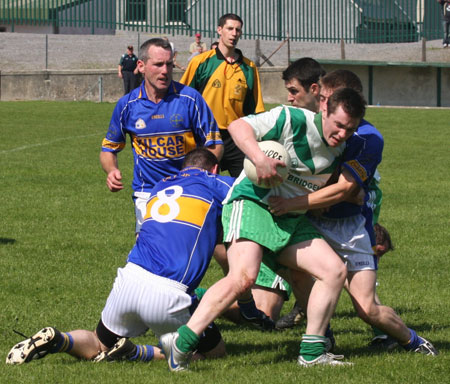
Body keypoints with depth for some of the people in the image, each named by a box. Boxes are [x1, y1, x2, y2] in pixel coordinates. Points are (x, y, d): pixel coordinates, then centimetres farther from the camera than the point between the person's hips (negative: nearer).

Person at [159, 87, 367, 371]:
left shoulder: (340, 148, 9)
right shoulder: (294, 121, -14)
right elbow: (238, 126, -17)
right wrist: (260, 159, -30)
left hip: (292, 219, 8)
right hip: (252, 202, -8)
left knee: (335, 270, -2)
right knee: (243, 276, -28)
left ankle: (312, 353, 4)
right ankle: (180, 343, -26)